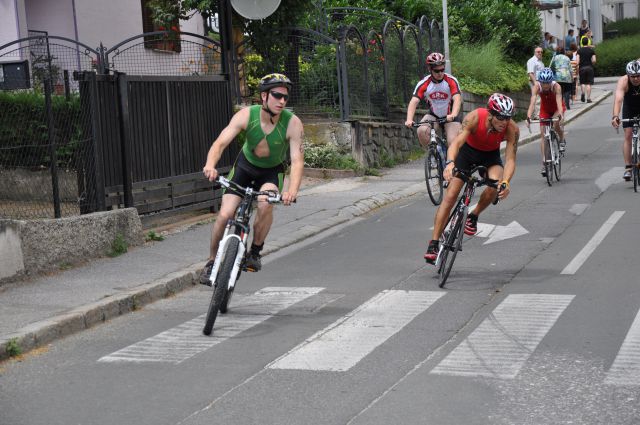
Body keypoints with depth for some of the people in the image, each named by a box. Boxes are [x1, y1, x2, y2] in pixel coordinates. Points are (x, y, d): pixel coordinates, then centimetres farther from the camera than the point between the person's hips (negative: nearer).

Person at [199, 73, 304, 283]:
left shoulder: (292, 123, -27)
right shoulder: (247, 115, -26)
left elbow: (297, 160, -33)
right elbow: (221, 142, -33)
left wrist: (292, 190, -51)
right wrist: (210, 165, -55)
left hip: (272, 172, -1)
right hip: (245, 166, 1)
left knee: (265, 203, -32)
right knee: (225, 214, -13)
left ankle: (255, 252, -8)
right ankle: (211, 262, 10)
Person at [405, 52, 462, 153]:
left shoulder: (451, 81, -20)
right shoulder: (424, 83, -17)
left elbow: (457, 99, -31)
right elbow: (414, 102, -25)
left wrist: (453, 115, -51)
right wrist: (409, 120, -42)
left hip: (450, 116, -1)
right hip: (433, 115, 1)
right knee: (422, 131, -27)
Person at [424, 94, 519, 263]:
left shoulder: (512, 129, -29)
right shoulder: (474, 117, -34)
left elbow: (510, 159, -31)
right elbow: (457, 142, -42)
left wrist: (505, 182, -50)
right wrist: (450, 163, -62)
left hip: (490, 155, 1)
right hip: (467, 150, -1)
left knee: (495, 186, -30)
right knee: (450, 196, -11)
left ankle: (473, 216, -1)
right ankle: (433, 245, -7)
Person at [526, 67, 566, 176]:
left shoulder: (556, 86, -34)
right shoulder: (536, 87, -29)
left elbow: (559, 102, -45)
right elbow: (532, 102, -40)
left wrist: (560, 115, -62)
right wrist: (528, 117, -55)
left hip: (557, 108, -2)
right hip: (545, 108, 2)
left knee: (555, 124, -32)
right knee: (543, 134, -6)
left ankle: (562, 140, 0)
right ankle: (544, 162, -3)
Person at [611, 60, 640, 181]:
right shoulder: (623, 81, -31)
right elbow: (618, 99, -43)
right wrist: (615, 116, -58)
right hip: (630, 108, 0)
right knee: (628, 136, -9)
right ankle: (628, 168, -9)